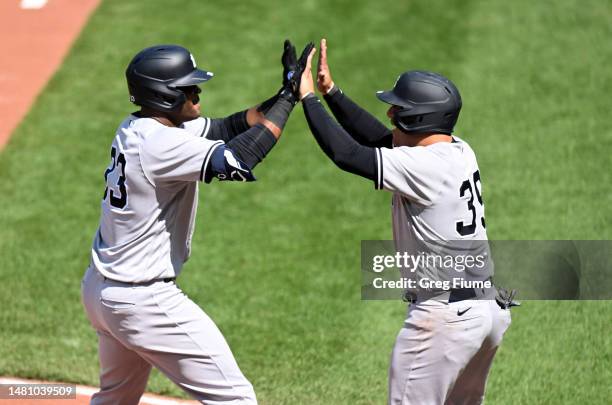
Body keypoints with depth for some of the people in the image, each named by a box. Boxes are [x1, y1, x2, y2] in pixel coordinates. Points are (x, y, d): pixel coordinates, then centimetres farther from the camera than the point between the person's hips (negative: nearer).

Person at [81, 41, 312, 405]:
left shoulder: (135, 129, 6)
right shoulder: (160, 143, -23)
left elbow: (228, 128, 7)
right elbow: (236, 159, -34)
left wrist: (284, 95, -6)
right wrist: (289, 97, -25)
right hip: (142, 299, -10)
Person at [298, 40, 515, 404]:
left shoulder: (422, 166, -17)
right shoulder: (459, 152, 9)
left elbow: (346, 154, -20)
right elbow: (378, 138, 17)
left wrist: (308, 97, -10)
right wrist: (330, 91, 15)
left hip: (446, 314, -9)